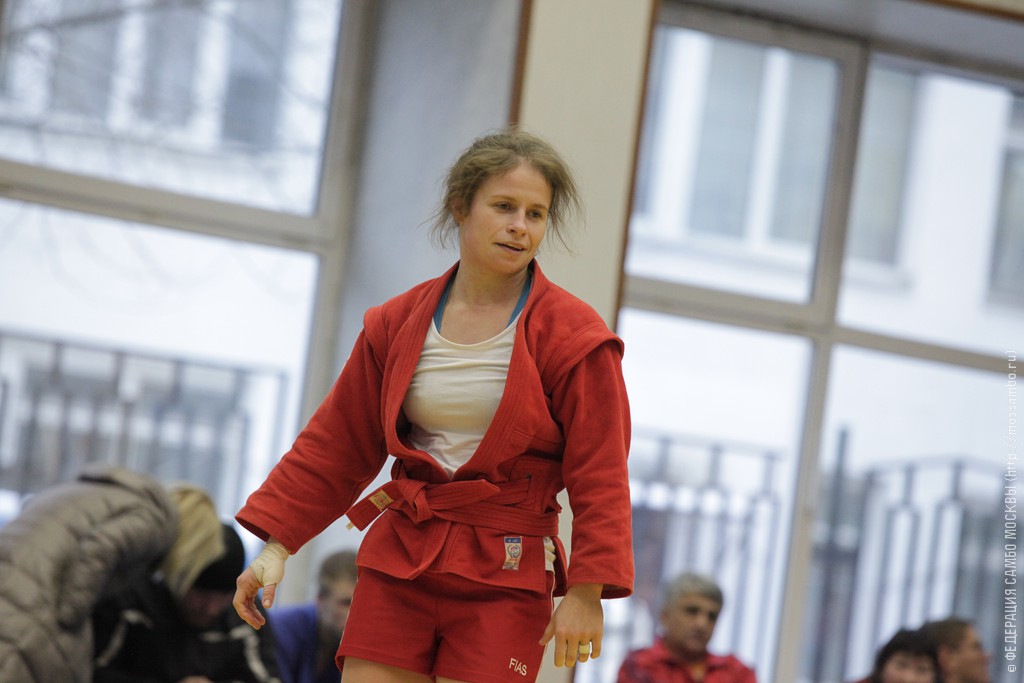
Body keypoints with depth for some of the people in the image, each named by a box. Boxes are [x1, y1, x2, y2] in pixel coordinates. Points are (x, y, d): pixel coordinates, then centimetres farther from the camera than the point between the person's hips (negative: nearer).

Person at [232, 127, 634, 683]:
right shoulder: (398, 323, 6)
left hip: (504, 578, -3)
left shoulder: (573, 337, -5)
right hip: (399, 562, 4)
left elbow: (600, 473, -6)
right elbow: (337, 445, 12)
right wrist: (278, 544, 7)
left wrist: (586, 591, -13)